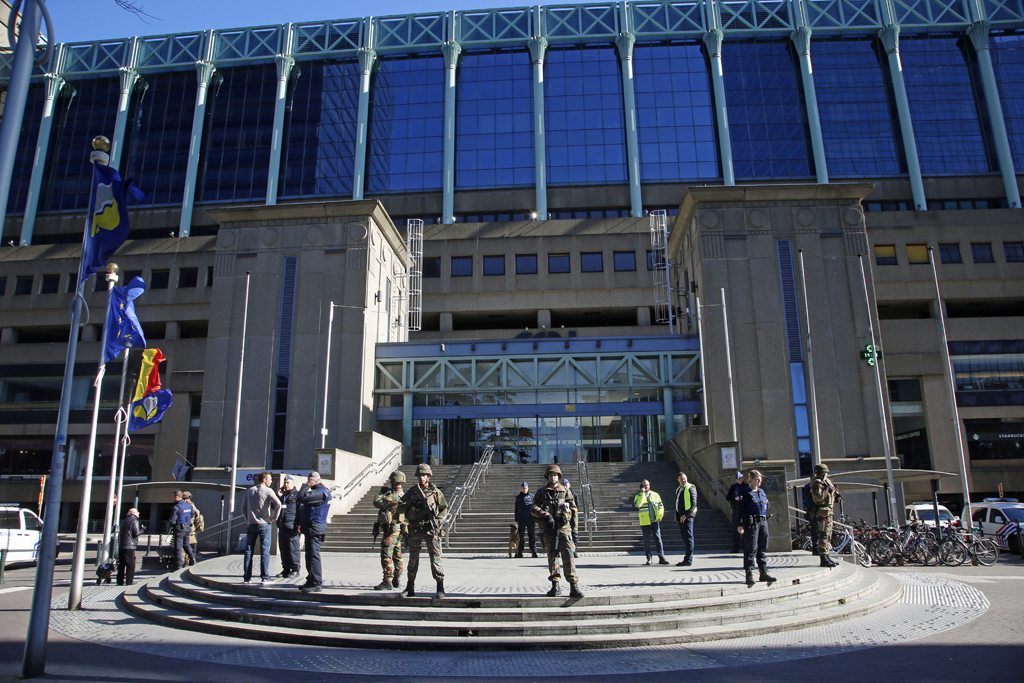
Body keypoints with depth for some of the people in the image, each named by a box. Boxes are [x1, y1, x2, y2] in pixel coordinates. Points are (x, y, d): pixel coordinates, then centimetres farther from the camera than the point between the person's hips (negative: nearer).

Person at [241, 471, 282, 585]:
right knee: (265, 550, -1)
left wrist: (248, 519, 17)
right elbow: (278, 504, -18)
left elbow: (243, 507, 10)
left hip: (251, 524, 4)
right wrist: (274, 517, -7)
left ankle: (247, 576, 10)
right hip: (264, 524, -4)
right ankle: (265, 577, -2)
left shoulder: (249, 491, 10)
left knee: (248, 550, 8)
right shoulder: (267, 491, -6)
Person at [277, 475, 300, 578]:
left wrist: (299, 525, -13)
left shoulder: (297, 494, 1)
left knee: (293, 548, -6)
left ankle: (295, 569, -2)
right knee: (283, 549, 10)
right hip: (282, 526, 7)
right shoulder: (282, 494, 20)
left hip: (291, 526, -7)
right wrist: (278, 496, 8)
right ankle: (286, 569, 18)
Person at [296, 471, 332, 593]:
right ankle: (311, 581, 23)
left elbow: (301, 498, -28)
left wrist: (306, 485, -13)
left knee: (313, 555, -10)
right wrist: (301, 523, 19)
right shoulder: (320, 491, 18)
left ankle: (317, 583, -9)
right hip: (311, 528, 11)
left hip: (315, 528, -11)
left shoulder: (320, 492, -18)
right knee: (310, 555, 15)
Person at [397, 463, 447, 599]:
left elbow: (444, 509, 9)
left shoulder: (436, 492, 5)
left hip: (430, 529, -2)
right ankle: (410, 588, 22)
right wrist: (410, 504, -14)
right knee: (413, 559, 10)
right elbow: (400, 509, 5)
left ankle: (440, 588, -5)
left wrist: (438, 520, -8)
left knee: (435, 557, -9)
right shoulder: (411, 492, 9)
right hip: (414, 530, 2)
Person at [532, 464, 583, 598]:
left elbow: (574, 510, 12)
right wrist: (546, 515, -15)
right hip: (549, 529, 1)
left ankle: (573, 586, -10)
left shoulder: (565, 492, 12)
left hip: (564, 528, -1)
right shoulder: (541, 493, 12)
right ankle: (555, 586, 11)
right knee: (552, 557, 4)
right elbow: (534, 508, 2)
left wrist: (574, 529, 6)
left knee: (568, 556, -10)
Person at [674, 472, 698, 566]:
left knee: (688, 537, -8)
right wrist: (677, 515, 15)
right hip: (681, 517, 8)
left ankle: (688, 560, -8)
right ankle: (687, 559, 15)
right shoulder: (678, 489, 19)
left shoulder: (691, 488, -6)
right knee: (685, 538, 10)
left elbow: (694, 504, -12)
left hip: (687, 516, -8)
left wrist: (686, 515, -16)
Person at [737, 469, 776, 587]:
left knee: (762, 549, 10)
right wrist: (741, 524, -15)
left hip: (763, 523, 7)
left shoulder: (762, 491, 16)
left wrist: (766, 519, 18)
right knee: (751, 549, -5)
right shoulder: (746, 493, -5)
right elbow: (742, 509, -9)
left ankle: (764, 573, 16)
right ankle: (749, 574, -1)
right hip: (751, 523, -7)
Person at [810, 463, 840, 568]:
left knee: (828, 535, 14)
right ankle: (824, 559, -9)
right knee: (824, 536, -10)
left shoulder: (825, 481, 18)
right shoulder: (817, 483, -13)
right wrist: (827, 489, -24)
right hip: (823, 512, -10)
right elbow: (818, 497, -25)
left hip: (828, 511, 10)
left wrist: (835, 492, 8)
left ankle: (827, 557, 21)